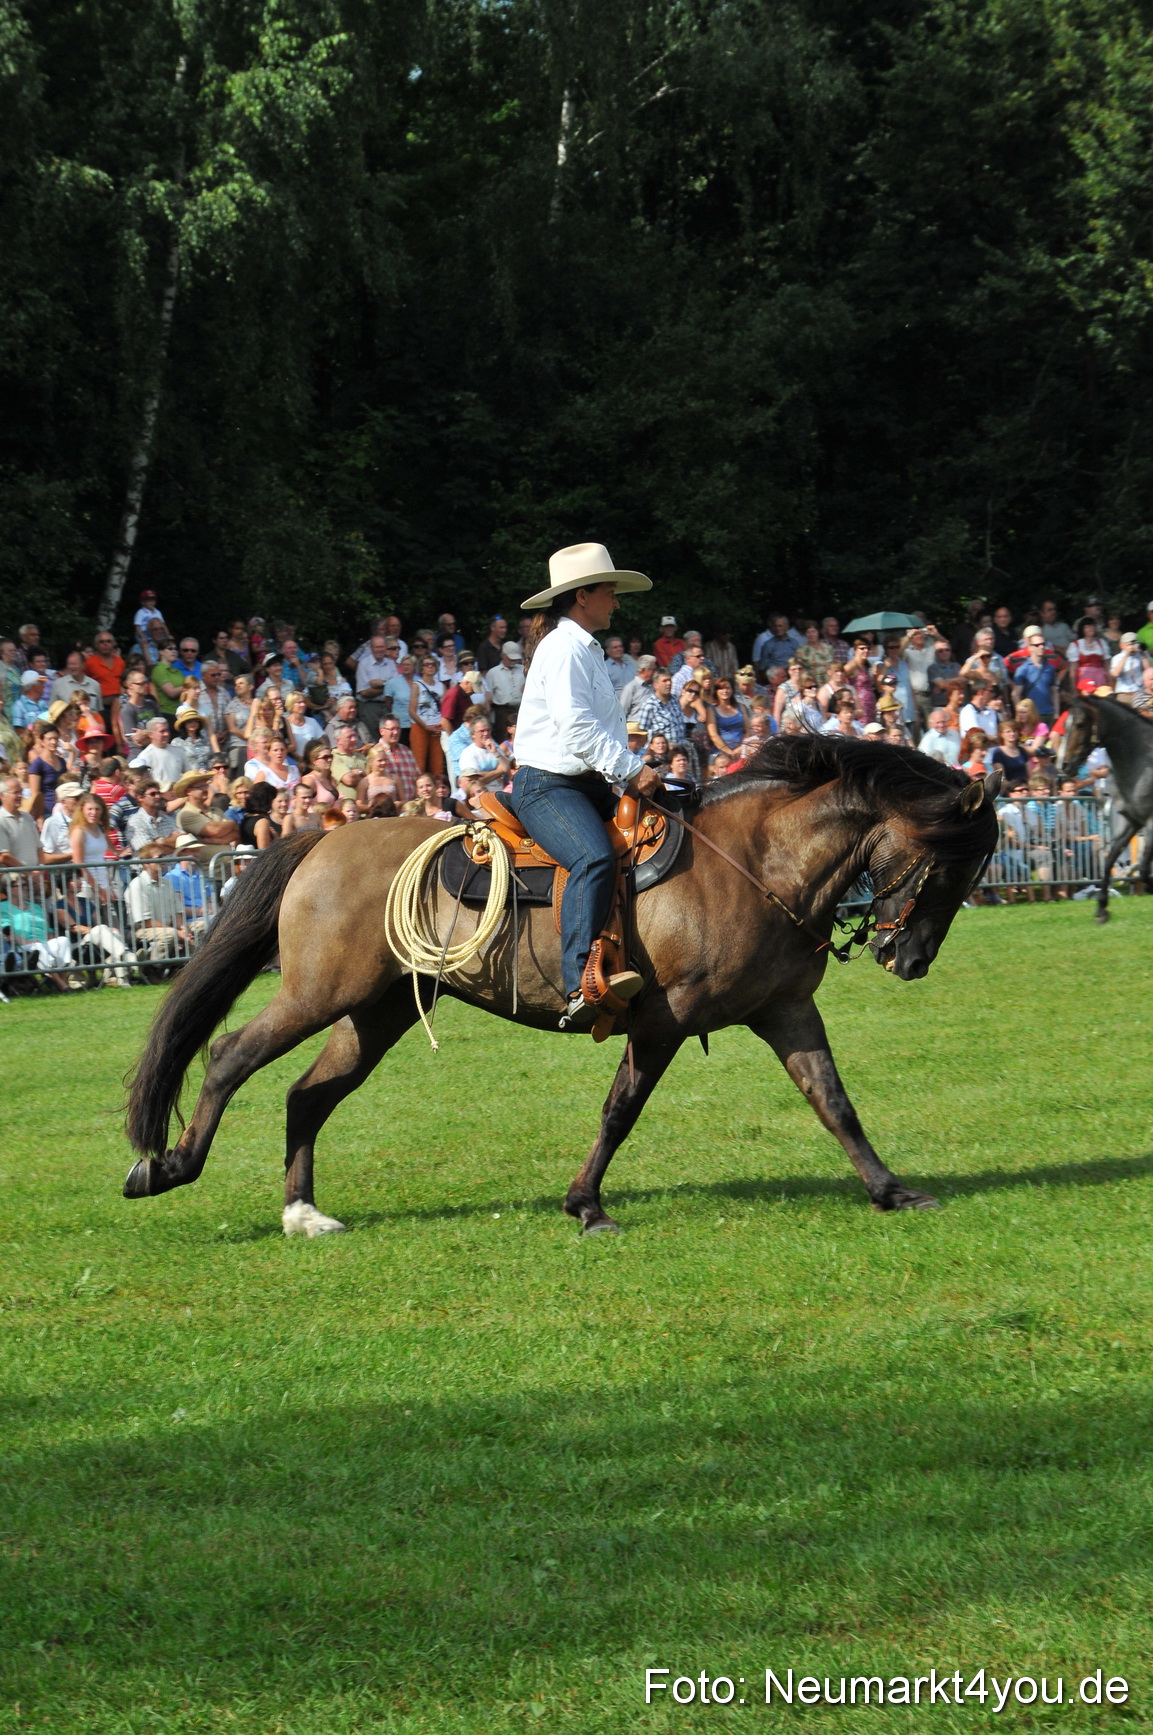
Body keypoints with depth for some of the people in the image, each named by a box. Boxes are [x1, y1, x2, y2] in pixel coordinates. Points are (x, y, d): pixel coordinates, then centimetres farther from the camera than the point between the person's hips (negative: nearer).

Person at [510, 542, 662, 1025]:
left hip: (588, 786, 12)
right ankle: (580, 981, -46)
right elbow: (575, 726, -19)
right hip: (546, 784, -12)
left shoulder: (585, 649, 25)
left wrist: (631, 772, 15)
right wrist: (631, 770, -17)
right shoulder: (564, 647, -9)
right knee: (594, 858, -34)